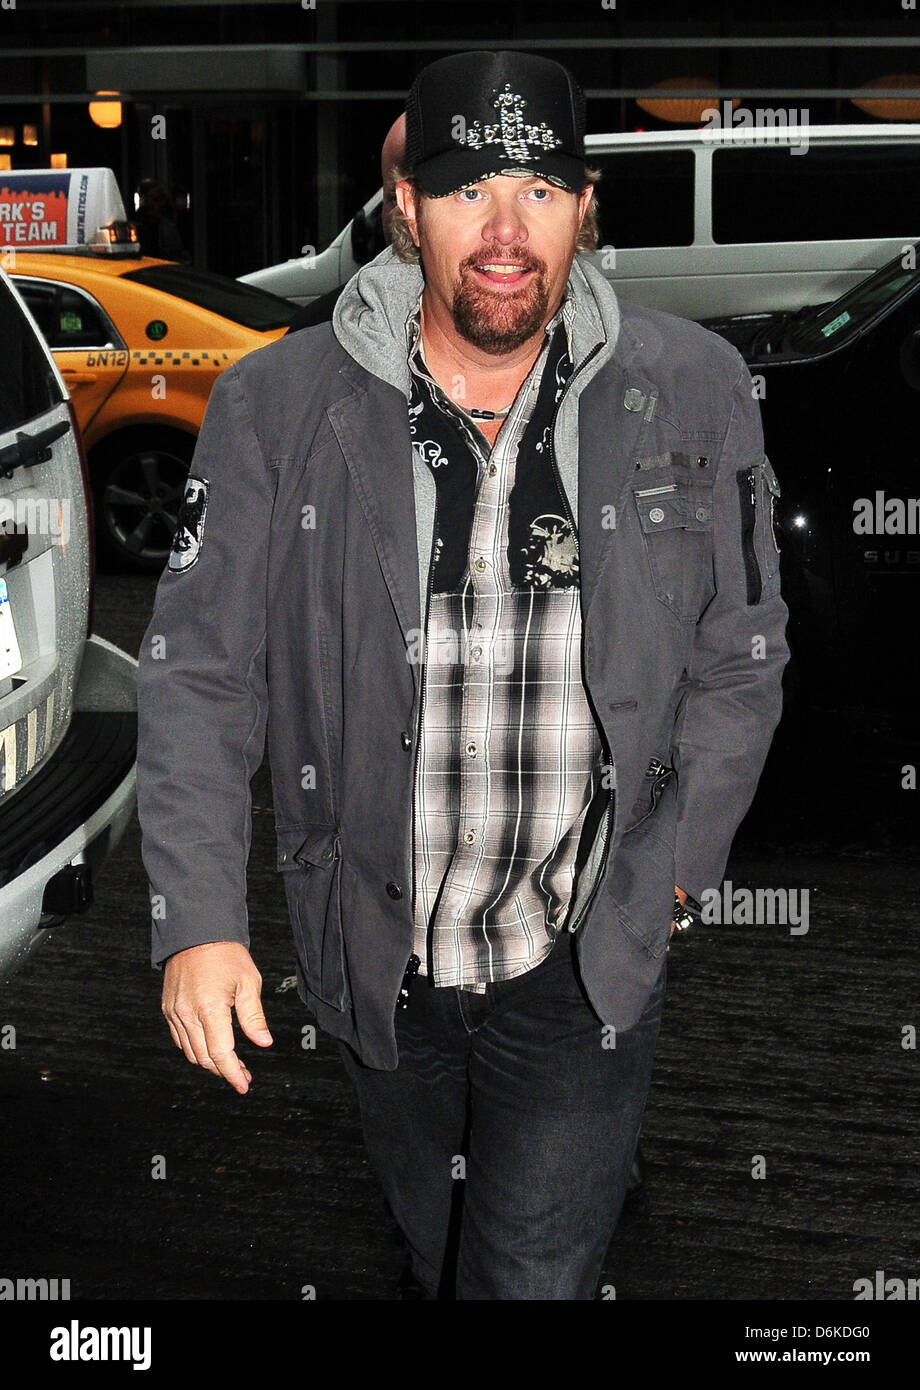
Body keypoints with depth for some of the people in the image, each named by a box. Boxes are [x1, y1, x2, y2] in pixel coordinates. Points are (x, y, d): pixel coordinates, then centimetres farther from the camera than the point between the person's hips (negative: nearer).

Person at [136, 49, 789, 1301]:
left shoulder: (694, 393, -8)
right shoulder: (277, 407, -10)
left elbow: (739, 658, 3)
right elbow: (198, 672, -7)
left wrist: (677, 864, 2)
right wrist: (197, 917, -15)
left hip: (587, 961, -1)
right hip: (376, 951, 2)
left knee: (538, 1273, 1)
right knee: (434, 1236, 25)